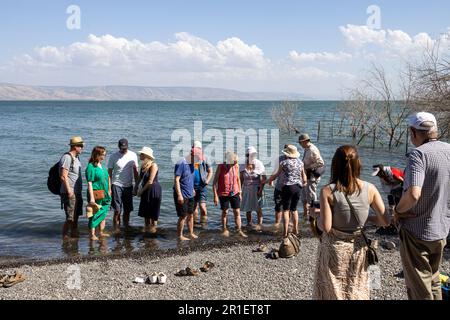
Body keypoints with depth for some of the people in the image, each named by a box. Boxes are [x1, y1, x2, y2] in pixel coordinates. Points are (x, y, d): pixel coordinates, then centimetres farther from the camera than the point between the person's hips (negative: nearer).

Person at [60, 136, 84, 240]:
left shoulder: (76, 157, 15)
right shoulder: (67, 158, -15)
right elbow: (63, 176, -20)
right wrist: (69, 191, -22)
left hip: (77, 193, 9)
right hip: (70, 193, -9)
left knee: (76, 217, 14)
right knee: (70, 218, -7)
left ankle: (75, 235, 22)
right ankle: (64, 237, 3)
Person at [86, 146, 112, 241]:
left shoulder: (102, 166, 12)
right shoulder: (91, 167, -13)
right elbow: (89, 183, -16)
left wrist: (108, 191, 18)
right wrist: (92, 198, -20)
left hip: (104, 194, 8)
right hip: (96, 194, -8)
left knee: (103, 213, 16)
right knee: (95, 214, -2)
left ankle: (101, 232, 27)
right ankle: (92, 234, 6)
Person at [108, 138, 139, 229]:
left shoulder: (133, 155, 2)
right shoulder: (113, 156, -5)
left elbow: (135, 171, 9)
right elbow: (109, 172, -1)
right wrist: (109, 187, -7)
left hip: (129, 186, 3)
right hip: (117, 185, -3)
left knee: (128, 210, 9)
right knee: (117, 211, -5)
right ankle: (116, 230, 2)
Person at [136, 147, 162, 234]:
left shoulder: (153, 165, -17)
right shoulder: (143, 165, 5)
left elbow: (150, 181, -19)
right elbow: (140, 178, 13)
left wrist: (141, 190, -12)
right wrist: (136, 187, 2)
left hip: (154, 190, -8)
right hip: (146, 191, 8)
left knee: (153, 212, 2)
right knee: (145, 210, 14)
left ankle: (153, 228, 12)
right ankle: (146, 227, 25)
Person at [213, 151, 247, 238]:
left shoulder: (236, 166, -1)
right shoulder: (221, 167, -12)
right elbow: (215, 182, -10)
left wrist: (240, 192, 13)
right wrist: (215, 196, -13)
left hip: (235, 193, 3)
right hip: (223, 194, -3)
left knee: (237, 212, 2)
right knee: (225, 212, 7)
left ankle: (239, 230, 7)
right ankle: (225, 230, 22)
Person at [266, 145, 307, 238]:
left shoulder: (284, 162, -6)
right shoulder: (300, 162, 7)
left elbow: (277, 174, 4)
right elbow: (304, 176, 16)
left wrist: (269, 180, 21)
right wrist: (304, 182, 37)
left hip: (288, 187, -4)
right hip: (298, 187, 5)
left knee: (286, 209, 1)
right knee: (294, 209, 17)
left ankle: (285, 231, -4)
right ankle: (295, 230, 18)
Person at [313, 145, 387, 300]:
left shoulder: (328, 191, -16)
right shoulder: (370, 189, -9)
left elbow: (326, 227, -19)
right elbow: (385, 221, -5)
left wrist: (316, 215, 0)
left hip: (334, 248, -2)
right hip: (358, 248, 2)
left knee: (332, 290, 14)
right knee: (357, 292, 19)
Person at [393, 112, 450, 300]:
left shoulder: (418, 154, -21)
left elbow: (413, 194, -34)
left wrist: (397, 210, -16)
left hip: (417, 231, -7)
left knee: (418, 286, 7)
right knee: (433, 281, 25)